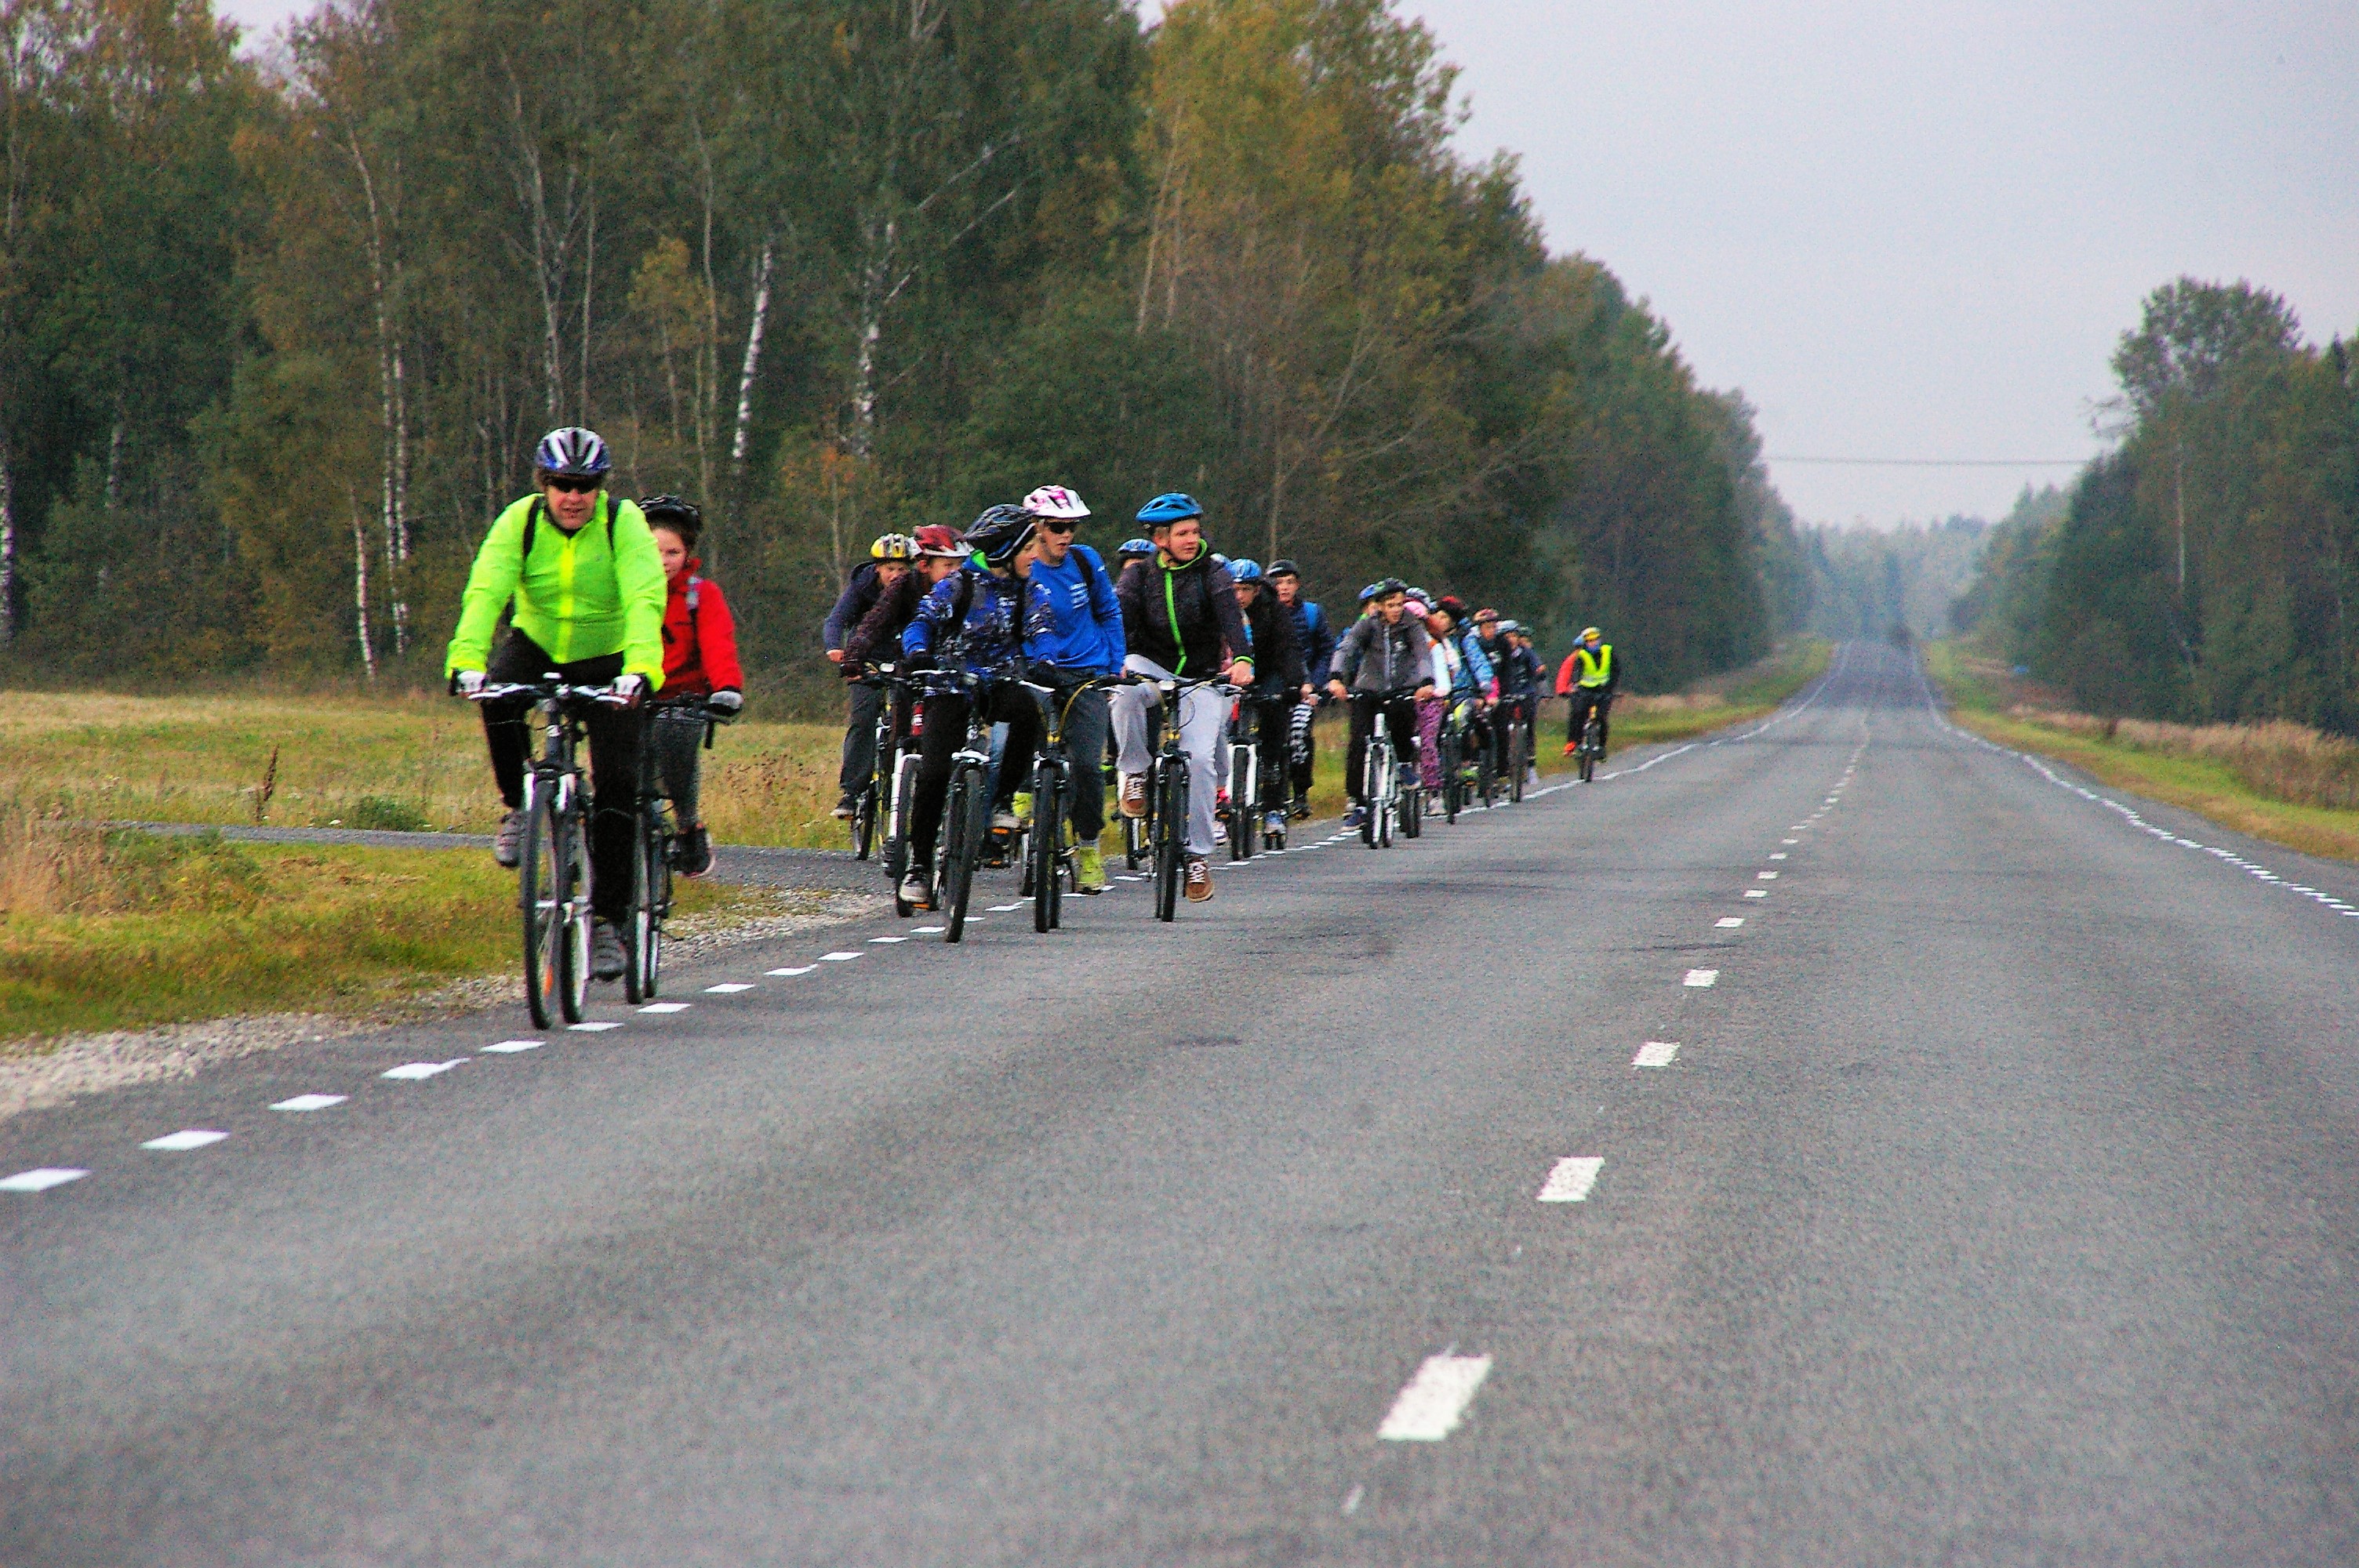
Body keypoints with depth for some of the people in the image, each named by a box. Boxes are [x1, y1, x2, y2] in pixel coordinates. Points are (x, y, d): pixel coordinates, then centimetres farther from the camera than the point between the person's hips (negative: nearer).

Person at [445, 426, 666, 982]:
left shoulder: (624, 523, -20)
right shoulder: (519, 522, -16)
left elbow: (645, 600, -33)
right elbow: (485, 592, -28)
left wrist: (641, 668, -50)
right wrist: (466, 660, -45)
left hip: (608, 661, -1)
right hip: (537, 647, 1)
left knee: (616, 784, -14)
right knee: (497, 694, -33)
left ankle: (607, 921, -4)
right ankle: (521, 807, -10)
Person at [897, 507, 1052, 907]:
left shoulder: (1028, 592, 5)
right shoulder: (958, 584, -3)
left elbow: (1039, 634, -5)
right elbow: (923, 621, -8)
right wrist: (918, 652, -30)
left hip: (999, 683, 2)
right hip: (950, 686, -2)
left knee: (1027, 710, -33)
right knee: (934, 773, -13)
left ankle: (1002, 801, -16)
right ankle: (919, 865, -1)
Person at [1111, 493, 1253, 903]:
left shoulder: (1211, 573, -3)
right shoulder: (1141, 574, 0)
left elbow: (1230, 615, -20)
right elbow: (1120, 615, -16)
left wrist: (1242, 658, -40)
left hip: (1203, 678, 0)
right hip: (1152, 667, 0)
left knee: (1200, 758, -17)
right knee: (1125, 691, -36)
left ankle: (1198, 856, -6)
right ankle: (1135, 775, -17)